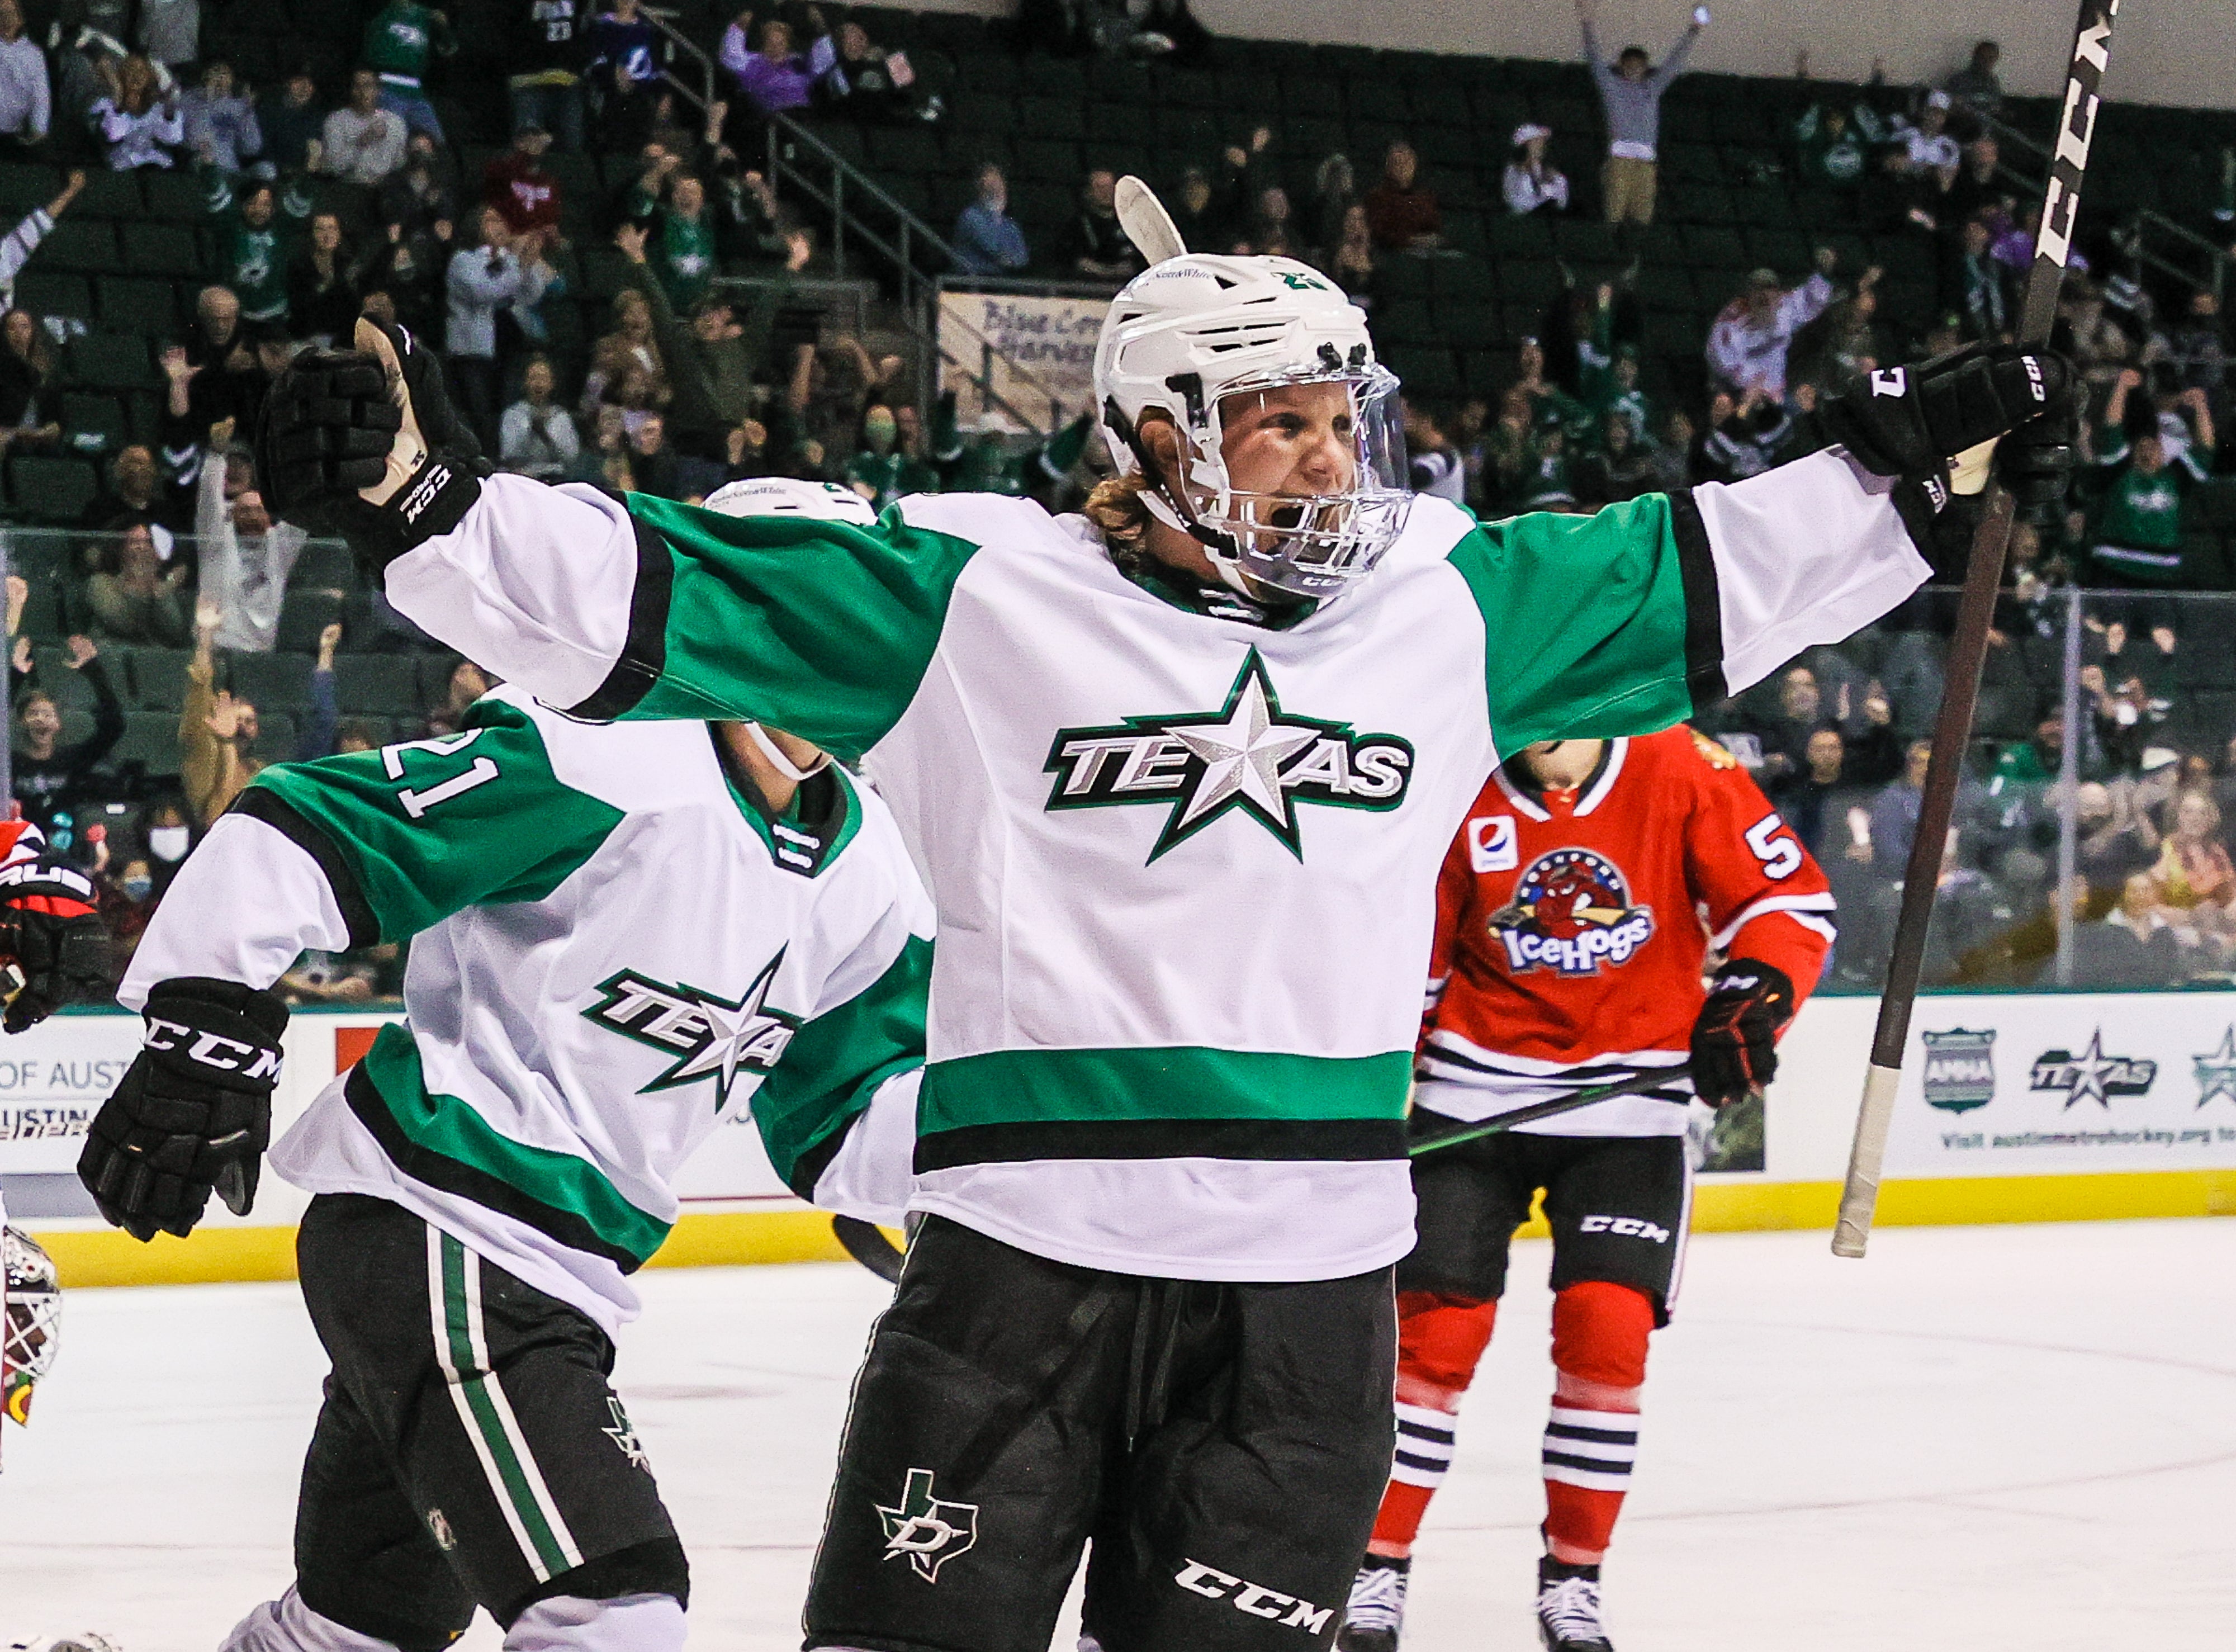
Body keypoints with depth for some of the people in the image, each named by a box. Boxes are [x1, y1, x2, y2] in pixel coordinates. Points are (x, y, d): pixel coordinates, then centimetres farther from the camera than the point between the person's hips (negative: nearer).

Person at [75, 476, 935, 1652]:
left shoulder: (866, 877, 8)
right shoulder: (615, 762, -18)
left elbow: (844, 1130, 12)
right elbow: (299, 828, -19)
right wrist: (204, 1033, -24)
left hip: (564, 1279, 10)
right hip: (432, 1234, -10)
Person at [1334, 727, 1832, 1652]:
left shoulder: (1683, 771, -9)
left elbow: (1791, 899, -3)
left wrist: (1750, 997, -19)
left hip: (1629, 1100, 0)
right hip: (1475, 1095, 0)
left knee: (1607, 1329, -8)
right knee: (1435, 1327, -4)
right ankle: (1376, 1571, 8)